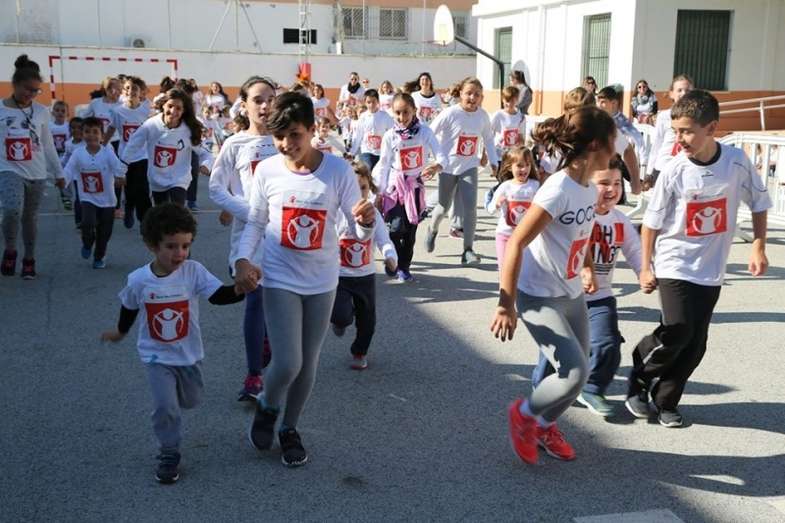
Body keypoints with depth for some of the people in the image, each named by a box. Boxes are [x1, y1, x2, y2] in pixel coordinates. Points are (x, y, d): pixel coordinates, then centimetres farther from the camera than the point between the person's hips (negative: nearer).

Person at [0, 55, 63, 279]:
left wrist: (58, 172, 14)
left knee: (30, 218, 11)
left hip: (37, 174, 3)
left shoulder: (41, 111, 4)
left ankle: (29, 259, 27)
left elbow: (48, 145, 12)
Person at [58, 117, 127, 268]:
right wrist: (62, 180, -34)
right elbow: (68, 170, -12)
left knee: (104, 232, 8)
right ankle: (87, 243, 12)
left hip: (107, 200, 0)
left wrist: (120, 177, -47)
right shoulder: (78, 154, -5)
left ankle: (99, 257, 33)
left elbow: (118, 167, -25)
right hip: (87, 199, 0)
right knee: (88, 223, -23)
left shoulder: (108, 153, -11)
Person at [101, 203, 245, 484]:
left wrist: (240, 289, -47)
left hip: (189, 354, 2)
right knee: (165, 406, -14)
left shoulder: (193, 271, -18)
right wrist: (120, 332, 22)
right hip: (157, 356, -2)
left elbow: (219, 295, -26)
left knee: (191, 400, 21)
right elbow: (129, 308, 5)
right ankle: (169, 454, 8)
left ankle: (169, 392, 56)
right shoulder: (138, 280, -15)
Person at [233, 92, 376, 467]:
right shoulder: (267, 171, -8)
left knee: (307, 364, 12)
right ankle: (267, 407, 25)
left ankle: (290, 429, 37)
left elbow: (359, 232, -11)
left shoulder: (338, 170, -11)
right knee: (287, 363, -10)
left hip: (321, 282, 1)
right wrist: (243, 259, -13)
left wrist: (366, 222, -34)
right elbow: (256, 223, 4)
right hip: (279, 279, -1)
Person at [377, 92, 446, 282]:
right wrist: (380, 193, -1)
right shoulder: (390, 136, -8)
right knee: (396, 227, -11)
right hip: (395, 185, -1)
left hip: (416, 185, 1)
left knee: (410, 229, 6)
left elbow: (441, 156, -15)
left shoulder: (424, 132, -8)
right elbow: (384, 166, -2)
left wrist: (436, 167, -38)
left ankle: (404, 267, 20)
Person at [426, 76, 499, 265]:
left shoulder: (482, 115, -3)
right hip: (448, 166, -2)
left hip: (469, 167, 2)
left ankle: (468, 250, -5)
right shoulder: (450, 113, -15)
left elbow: (488, 139, 11)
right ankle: (432, 230, 44)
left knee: (470, 207, -12)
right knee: (444, 206, 11)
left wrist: (493, 162, 7)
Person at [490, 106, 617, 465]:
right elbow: (515, 244, -26)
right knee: (576, 372, -15)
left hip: (572, 296, 8)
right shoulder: (558, 190, -24)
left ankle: (545, 427, 36)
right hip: (539, 298, -8)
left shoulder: (590, 189, 1)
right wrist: (506, 305, -26)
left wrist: (586, 269, 16)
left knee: (576, 372, 11)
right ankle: (524, 414, 12)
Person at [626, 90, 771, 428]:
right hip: (674, 264, -3)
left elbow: (759, 204, 6)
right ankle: (639, 378, 11)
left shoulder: (737, 162, -10)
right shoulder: (674, 171, -15)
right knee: (678, 332, -15)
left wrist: (758, 246, 0)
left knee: (696, 343, 5)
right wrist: (645, 268, -3)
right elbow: (651, 223, -5)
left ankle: (665, 400, 22)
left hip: (711, 269, 3)